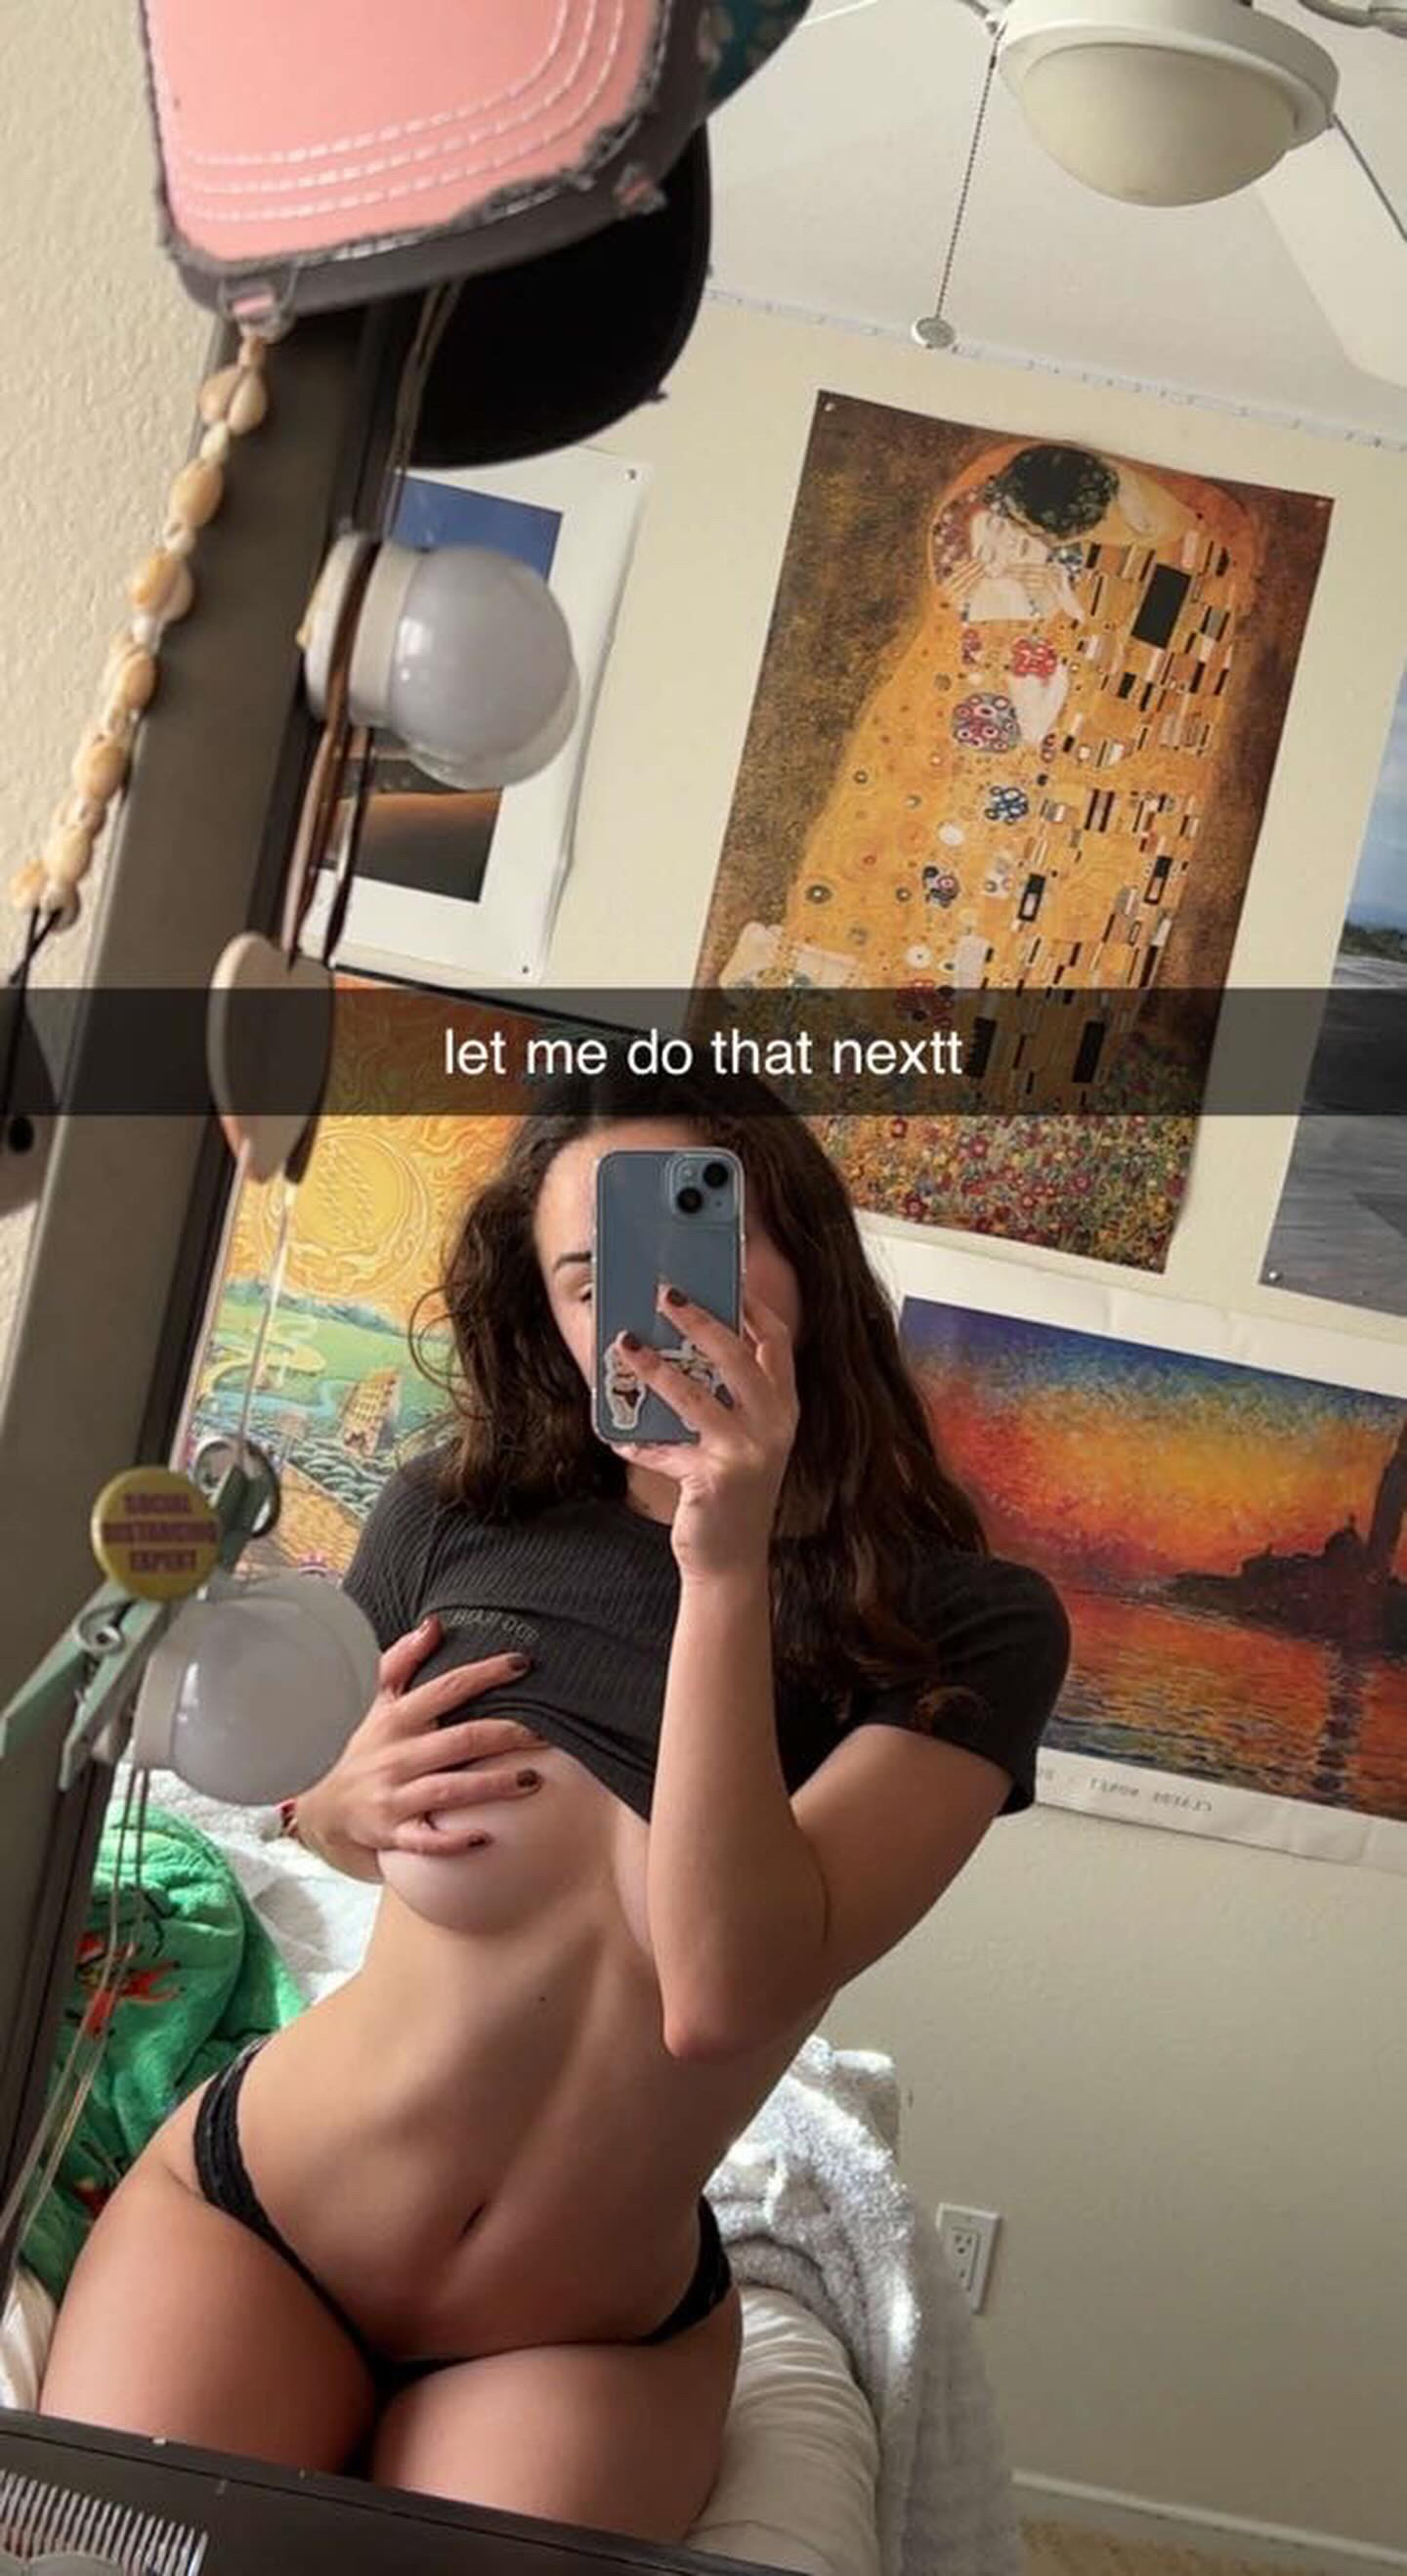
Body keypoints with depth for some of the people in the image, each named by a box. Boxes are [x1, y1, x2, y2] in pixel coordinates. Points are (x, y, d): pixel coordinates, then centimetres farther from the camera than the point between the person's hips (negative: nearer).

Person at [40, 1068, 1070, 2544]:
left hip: (591, 2339, -1)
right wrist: (354, 1802, -11)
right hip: (249, 2212, 1)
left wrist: (729, 1567, -33)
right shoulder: (455, 1517, -8)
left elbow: (724, 1994, -27)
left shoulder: (972, 1631, -14)